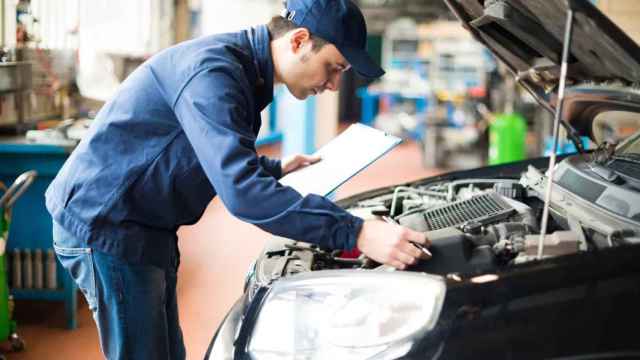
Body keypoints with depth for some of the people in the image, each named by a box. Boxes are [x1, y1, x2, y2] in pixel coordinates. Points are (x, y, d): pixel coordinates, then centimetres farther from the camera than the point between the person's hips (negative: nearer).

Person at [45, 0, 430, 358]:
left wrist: (275, 169, 15)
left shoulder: (243, 72, 7)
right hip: (104, 225, -10)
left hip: (145, 228, 10)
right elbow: (242, 191, -35)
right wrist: (356, 234, -37)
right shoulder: (212, 71, -25)